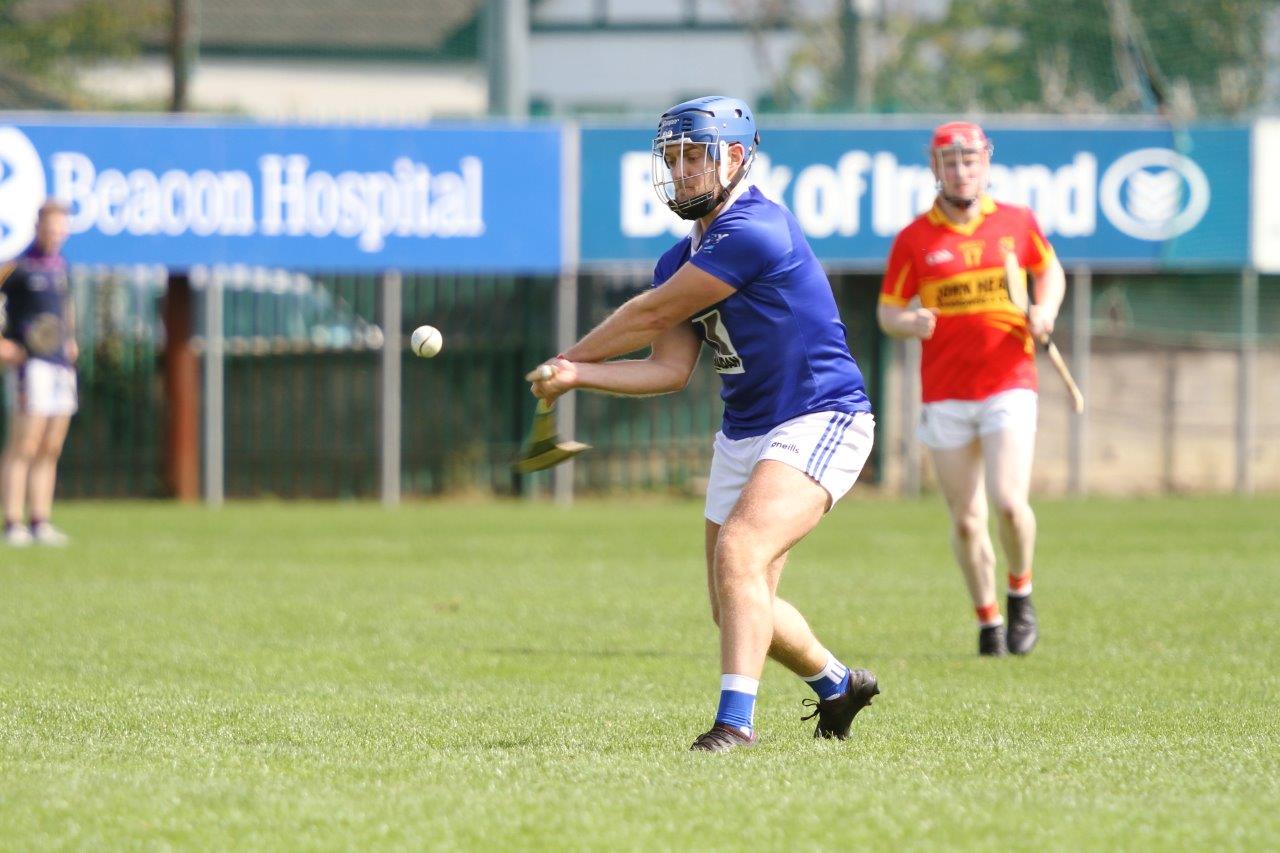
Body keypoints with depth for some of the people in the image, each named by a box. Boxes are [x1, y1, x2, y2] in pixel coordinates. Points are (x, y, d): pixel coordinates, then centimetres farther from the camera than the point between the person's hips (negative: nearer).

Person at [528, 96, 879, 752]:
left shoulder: (753, 231, -20)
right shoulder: (682, 260, 9)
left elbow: (652, 315, -13)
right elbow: (670, 370, 2)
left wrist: (572, 357, 1)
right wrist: (576, 377, -12)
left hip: (819, 422, -9)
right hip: (743, 433, 9)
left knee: (741, 549, -28)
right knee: (737, 607, 12)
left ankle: (736, 719, -31)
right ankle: (837, 684, 37)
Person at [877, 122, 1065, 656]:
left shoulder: (1017, 222, 4)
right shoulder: (914, 239, 2)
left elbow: (1049, 269, 20)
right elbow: (887, 310, 6)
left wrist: (1045, 310, 0)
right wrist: (909, 322, -17)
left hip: (1009, 385, -1)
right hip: (944, 396, 1)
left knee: (1009, 502, -17)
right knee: (966, 520, 1)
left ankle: (1020, 594, 10)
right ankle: (987, 621, 18)